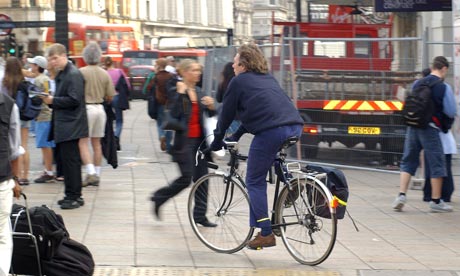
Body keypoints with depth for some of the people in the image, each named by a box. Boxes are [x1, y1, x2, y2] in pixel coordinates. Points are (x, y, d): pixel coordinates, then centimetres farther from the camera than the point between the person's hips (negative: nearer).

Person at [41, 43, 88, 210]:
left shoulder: (73, 75, -14)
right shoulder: (61, 74, 16)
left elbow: (74, 100, -21)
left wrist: (53, 100, -17)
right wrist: (49, 99, 3)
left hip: (70, 125, -10)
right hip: (62, 126, 10)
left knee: (70, 161, -7)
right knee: (65, 160, 12)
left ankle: (74, 196, -2)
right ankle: (71, 195, 19)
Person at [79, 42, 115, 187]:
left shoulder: (81, 72, -10)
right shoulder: (105, 74, 3)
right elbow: (110, 96, 7)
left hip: (86, 108, -5)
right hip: (100, 108, 5)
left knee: (83, 142, -3)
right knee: (96, 143, 12)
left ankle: (91, 173, -18)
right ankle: (96, 174, 15)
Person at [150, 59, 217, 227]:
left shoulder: (199, 93, 15)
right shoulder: (176, 92, -6)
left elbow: (208, 115, 18)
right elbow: (174, 113, -20)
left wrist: (210, 106, -3)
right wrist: (180, 93, -20)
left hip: (199, 140, 7)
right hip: (184, 141, -7)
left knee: (202, 178, 3)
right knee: (186, 178, -9)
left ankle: (200, 215, 9)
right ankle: (159, 198, 12)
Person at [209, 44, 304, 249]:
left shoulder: (238, 82, 8)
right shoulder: (268, 78, 29)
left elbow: (227, 114, 11)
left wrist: (217, 141, 25)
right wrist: (236, 136, 41)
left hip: (271, 131, -7)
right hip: (294, 127, 7)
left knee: (255, 182, 3)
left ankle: (265, 234, -3)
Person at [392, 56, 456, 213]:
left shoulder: (417, 84, 10)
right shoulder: (442, 87, -8)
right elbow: (450, 112, -8)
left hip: (412, 127, 5)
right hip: (430, 128, -5)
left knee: (408, 161, 13)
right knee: (437, 163, 4)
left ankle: (402, 195, -1)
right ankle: (436, 201, 6)